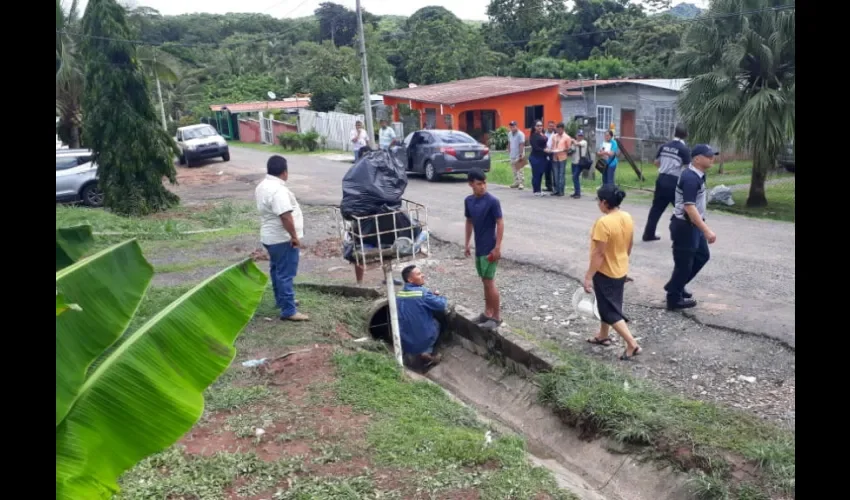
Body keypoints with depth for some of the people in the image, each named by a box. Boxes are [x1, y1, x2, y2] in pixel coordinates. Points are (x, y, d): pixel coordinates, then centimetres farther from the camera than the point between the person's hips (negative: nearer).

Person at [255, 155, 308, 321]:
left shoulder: (262, 186, 8)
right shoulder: (278, 190, -25)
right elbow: (285, 216, -30)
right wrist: (294, 236, -21)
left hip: (270, 236, 10)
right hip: (283, 239, -10)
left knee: (277, 270, 21)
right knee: (286, 274, -6)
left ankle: (281, 300, 36)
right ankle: (288, 311, -2)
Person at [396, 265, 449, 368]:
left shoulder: (399, 294, 4)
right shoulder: (422, 293, -16)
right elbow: (443, 305, -10)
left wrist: (432, 295, 14)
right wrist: (438, 297, 11)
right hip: (423, 340, -5)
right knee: (439, 319, 22)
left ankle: (410, 353, 19)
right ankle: (427, 352, 15)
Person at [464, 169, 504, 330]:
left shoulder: (493, 201, -15)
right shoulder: (468, 201, 5)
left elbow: (500, 224, -14)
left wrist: (497, 248, -17)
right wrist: (467, 243, 15)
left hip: (490, 249, -7)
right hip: (478, 248, 7)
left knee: (489, 282, -4)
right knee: (485, 281, 15)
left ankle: (497, 316, 6)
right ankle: (487, 312, 26)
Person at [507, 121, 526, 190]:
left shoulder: (520, 134, -12)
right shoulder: (510, 134, 10)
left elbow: (521, 145, -16)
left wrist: (521, 155, -21)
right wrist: (509, 152, 12)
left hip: (519, 155, -7)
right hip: (512, 155, 7)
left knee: (519, 170, -11)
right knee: (514, 170, 12)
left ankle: (521, 183, -10)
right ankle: (516, 182, 20)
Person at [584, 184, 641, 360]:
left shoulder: (603, 223, -27)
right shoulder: (627, 218, -2)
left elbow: (599, 254, -25)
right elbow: (629, 246, 9)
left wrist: (588, 276, -18)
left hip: (605, 273, -8)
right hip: (621, 270, 8)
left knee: (611, 310, 3)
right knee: (608, 305, 24)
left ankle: (632, 345, 1)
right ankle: (602, 336, 39)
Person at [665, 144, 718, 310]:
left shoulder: (698, 175, 8)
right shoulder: (690, 178, -24)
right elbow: (689, 208, -30)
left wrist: (703, 227, 25)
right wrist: (707, 230, -33)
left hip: (693, 225, 10)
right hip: (684, 226, -10)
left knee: (702, 255, 20)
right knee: (683, 263, 2)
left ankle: (675, 286, 31)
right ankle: (674, 299, 17)